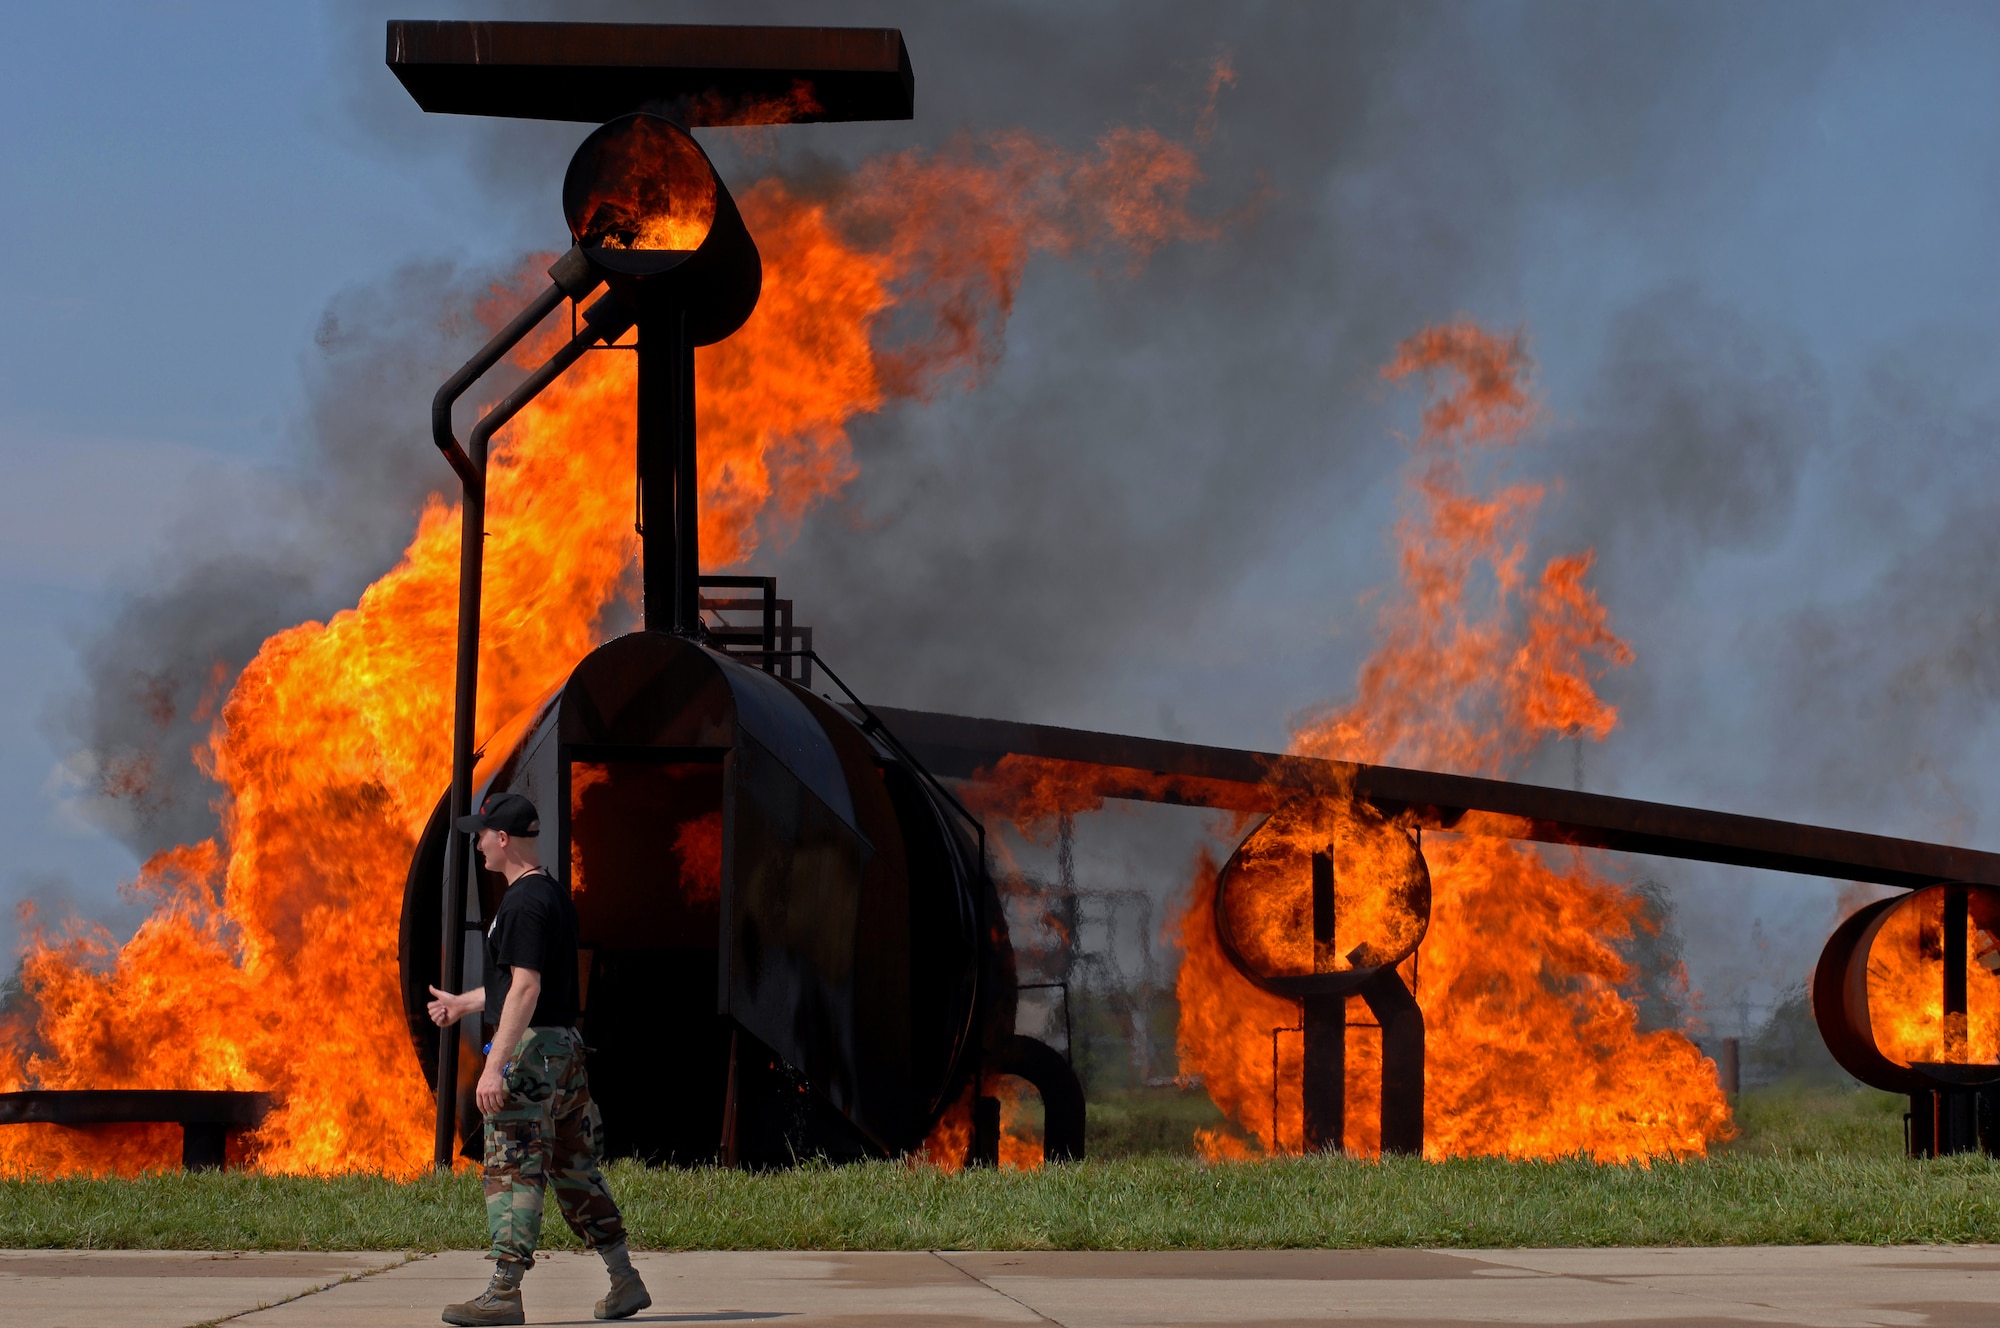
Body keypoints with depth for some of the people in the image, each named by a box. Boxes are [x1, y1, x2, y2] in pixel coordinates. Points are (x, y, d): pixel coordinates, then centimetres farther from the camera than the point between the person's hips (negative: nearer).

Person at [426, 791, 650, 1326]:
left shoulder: (523, 903, -15)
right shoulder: (555, 895, 17)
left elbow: (526, 988, -23)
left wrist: (495, 1066, -26)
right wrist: (462, 1004, 39)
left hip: (530, 1047, -10)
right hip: (565, 1043, 10)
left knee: (512, 1169, -8)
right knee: (573, 1166, 14)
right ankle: (624, 1281, 16)